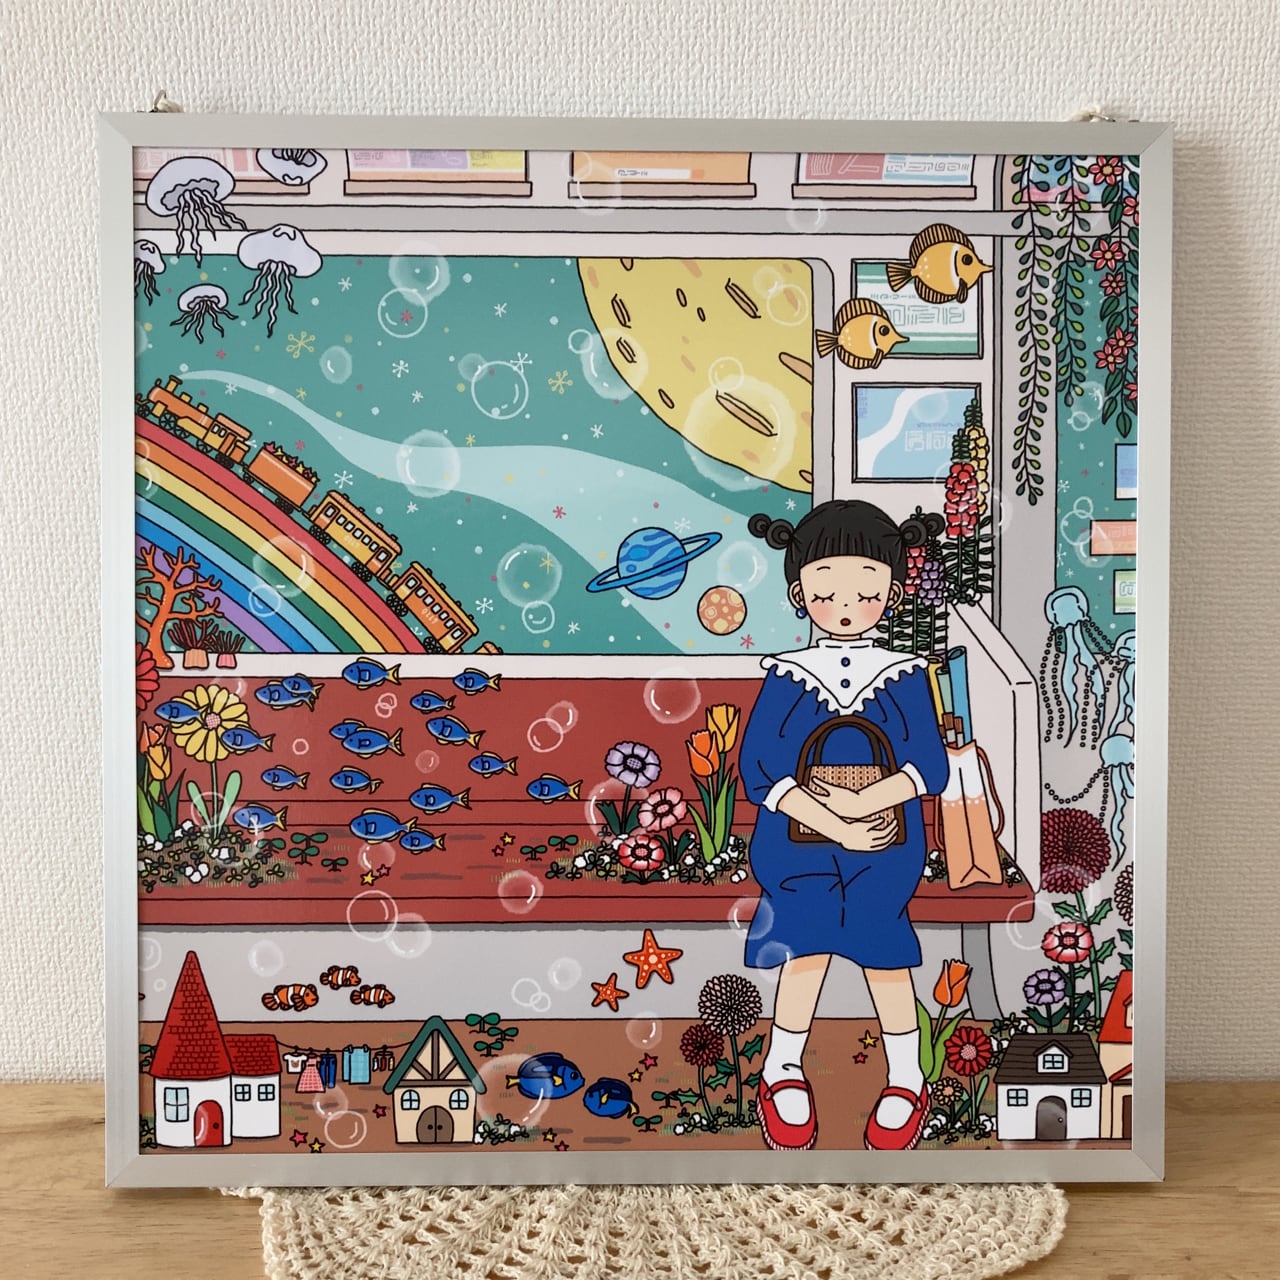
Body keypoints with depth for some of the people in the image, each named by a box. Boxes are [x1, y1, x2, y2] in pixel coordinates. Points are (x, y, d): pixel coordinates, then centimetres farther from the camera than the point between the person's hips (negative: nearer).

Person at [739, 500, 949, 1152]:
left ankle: (906, 1080, 28)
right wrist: (836, 828, -23)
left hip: (885, 853, 0)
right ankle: (782, 1072, 27)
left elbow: (930, 766, -9)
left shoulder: (905, 678, -3)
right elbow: (759, 768, -13)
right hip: (799, 847, 0)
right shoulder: (787, 678, -5)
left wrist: (859, 803, -25)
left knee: (885, 955, 4)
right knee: (805, 953, 2)